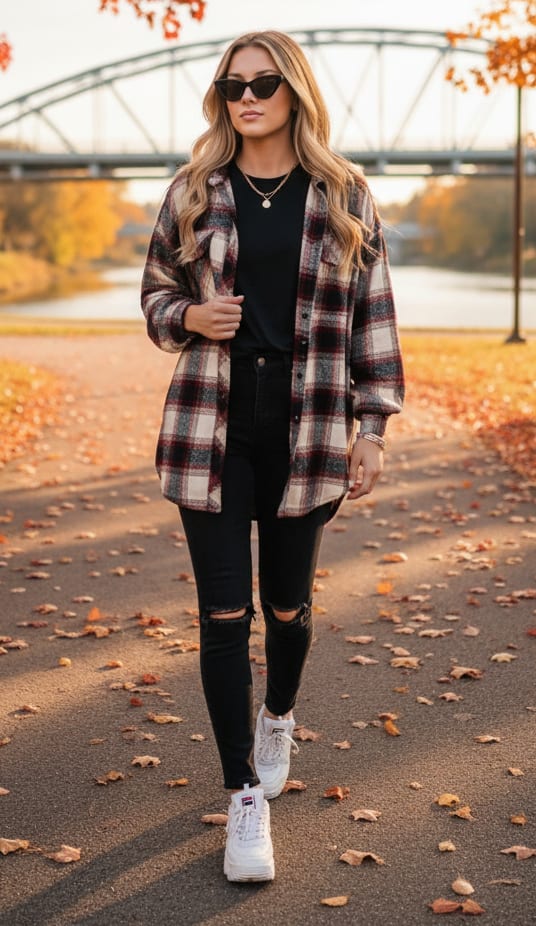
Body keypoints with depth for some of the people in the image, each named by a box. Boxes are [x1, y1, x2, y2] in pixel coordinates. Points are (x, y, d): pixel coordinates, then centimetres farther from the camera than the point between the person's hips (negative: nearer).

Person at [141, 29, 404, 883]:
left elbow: (373, 317, 2)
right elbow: (156, 295, 13)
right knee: (225, 612, -1)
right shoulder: (194, 194, 3)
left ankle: (279, 718, 45)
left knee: (288, 603, 13)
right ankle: (244, 799, 10)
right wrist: (191, 317, -10)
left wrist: (372, 428, -2)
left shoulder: (344, 197, 1)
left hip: (305, 432, 0)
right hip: (212, 430, 0)